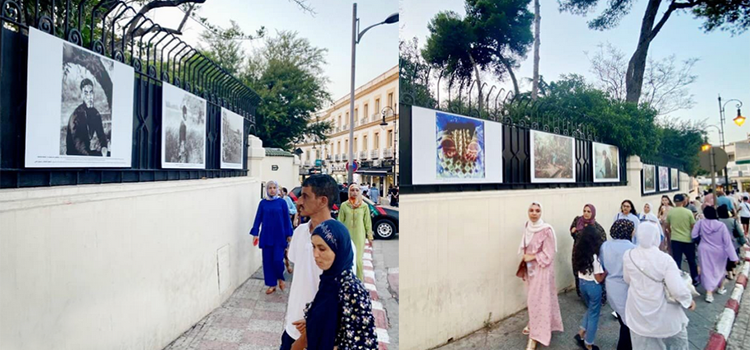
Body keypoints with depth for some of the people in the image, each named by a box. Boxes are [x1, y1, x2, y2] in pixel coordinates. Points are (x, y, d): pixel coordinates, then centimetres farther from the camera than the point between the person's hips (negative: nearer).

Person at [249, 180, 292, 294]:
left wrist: (289, 235, -2)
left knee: (277, 260, -7)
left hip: (280, 236, -2)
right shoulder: (263, 203, 3)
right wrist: (255, 234, 0)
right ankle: (272, 285, 19)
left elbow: (287, 220, 0)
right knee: (267, 260, 5)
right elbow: (258, 219, 5)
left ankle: (281, 278, 23)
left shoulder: (282, 202, -2)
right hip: (266, 236, 2)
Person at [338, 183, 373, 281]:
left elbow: (367, 222, 4)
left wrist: (370, 236, 4)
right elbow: (340, 221, 5)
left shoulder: (364, 206, 1)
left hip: (359, 236, -1)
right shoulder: (344, 205, 2)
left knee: (358, 259, -5)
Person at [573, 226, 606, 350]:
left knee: (590, 309, 27)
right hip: (593, 286, -6)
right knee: (594, 314, 11)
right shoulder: (594, 256, -22)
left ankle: (581, 333, 24)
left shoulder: (579, 253, -3)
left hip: (582, 284, 6)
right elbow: (599, 279, -16)